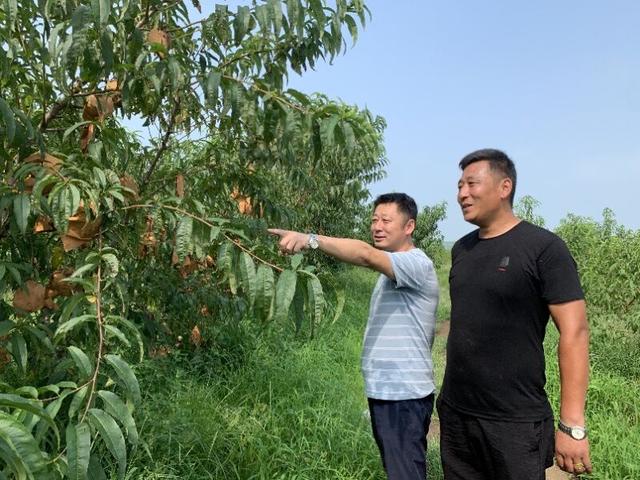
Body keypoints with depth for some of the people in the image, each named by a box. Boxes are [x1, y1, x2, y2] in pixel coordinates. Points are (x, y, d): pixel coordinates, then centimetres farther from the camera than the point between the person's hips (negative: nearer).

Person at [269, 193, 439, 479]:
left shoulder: (416, 263, -16)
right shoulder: (392, 271, 17)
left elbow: (365, 255, -34)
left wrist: (310, 239, -44)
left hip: (404, 395, -10)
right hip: (385, 392, 10)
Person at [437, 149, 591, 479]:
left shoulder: (543, 247, -10)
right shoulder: (461, 249, 8)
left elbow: (575, 332, -14)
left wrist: (572, 424, -19)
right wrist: (450, 396, 13)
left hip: (514, 424, -6)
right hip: (454, 415, 6)